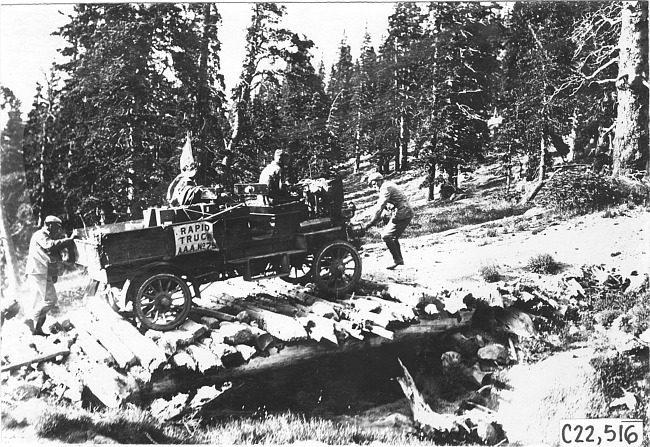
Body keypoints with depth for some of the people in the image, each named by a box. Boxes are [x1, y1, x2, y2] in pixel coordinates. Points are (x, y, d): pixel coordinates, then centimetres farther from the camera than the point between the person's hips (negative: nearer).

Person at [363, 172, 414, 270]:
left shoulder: (385, 188, -14)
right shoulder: (389, 184, 18)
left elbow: (380, 207, -22)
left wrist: (371, 222, -23)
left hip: (402, 214, -10)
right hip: (407, 213, 10)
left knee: (386, 236, -10)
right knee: (393, 237, 17)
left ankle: (397, 259, -5)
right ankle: (400, 259, 23)